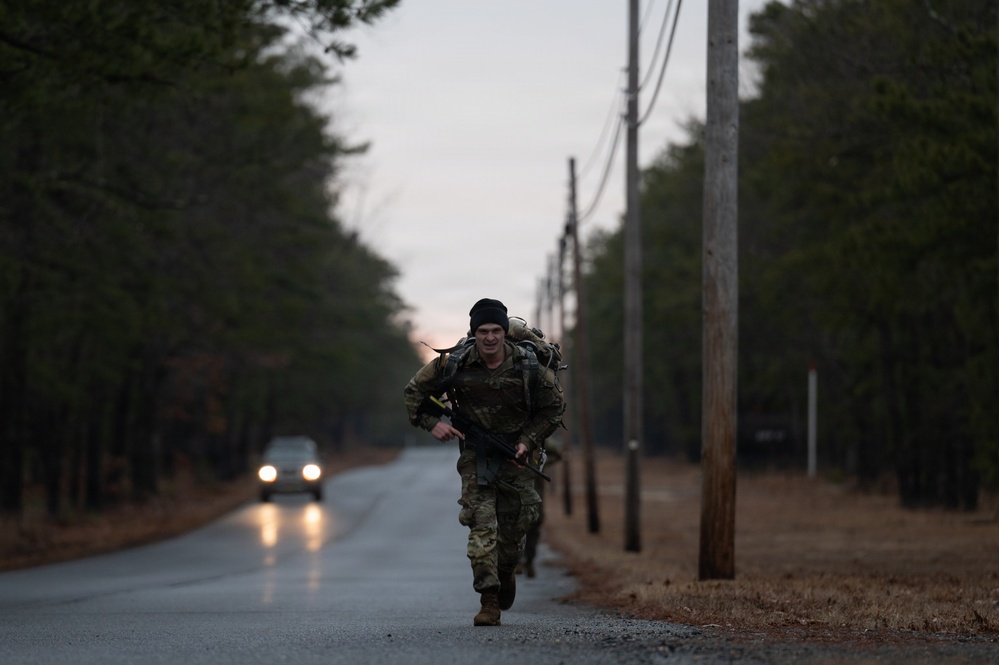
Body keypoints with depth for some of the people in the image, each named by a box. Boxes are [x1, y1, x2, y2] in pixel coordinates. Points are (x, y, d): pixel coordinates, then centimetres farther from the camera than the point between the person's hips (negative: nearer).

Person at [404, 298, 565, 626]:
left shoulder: (528, 368, -14)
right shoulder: (454, 365, -14)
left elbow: (554, 406, 1)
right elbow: (414, 391, 1)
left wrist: (529, 441, -9)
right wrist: (431, 423, -12)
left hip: (515, 454, 1)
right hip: (475, 454, -1)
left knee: (514, 526, 8)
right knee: (481, 525, -13)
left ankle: (506, 573, 40)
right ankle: (488, 602, -12)